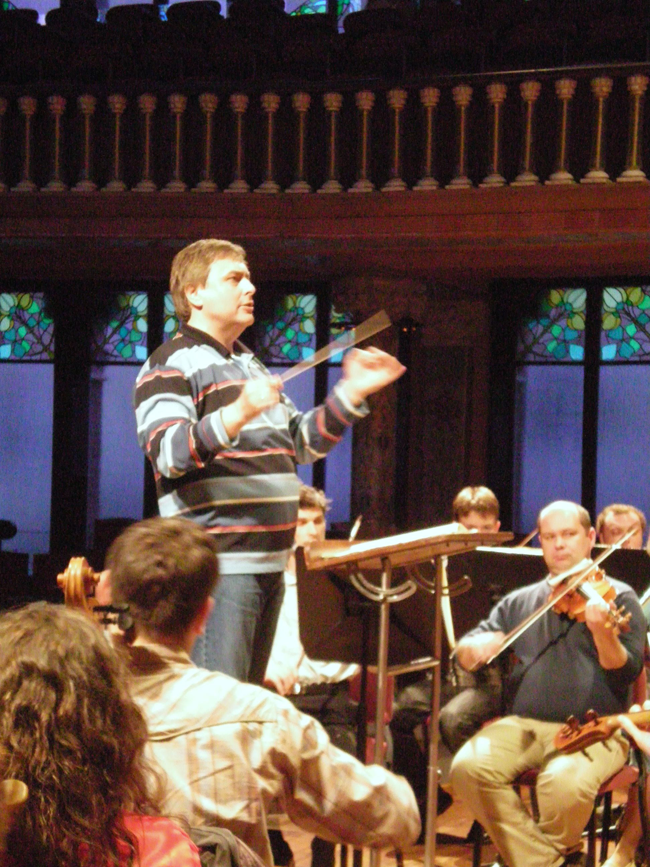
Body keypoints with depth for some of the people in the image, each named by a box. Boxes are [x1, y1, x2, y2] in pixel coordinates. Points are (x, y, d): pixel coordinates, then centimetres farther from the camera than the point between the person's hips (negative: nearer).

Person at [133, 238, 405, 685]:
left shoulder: (250, 365, 23)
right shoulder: (171, 365, -5)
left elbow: (302, 443, 27)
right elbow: (168, 454, -20)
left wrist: (351, 394, 14)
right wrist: (238, 413, -34)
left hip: (269, 564, 9)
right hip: (217, 566, -9)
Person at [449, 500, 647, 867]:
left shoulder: (616, 597, 5)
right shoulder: (519, 602, 18)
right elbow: (466, 654, 16)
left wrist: (603, 633, -27)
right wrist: (476, 646, -9)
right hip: (524, 724, 4)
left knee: (564, 783, -35)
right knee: (468, 768, -25)